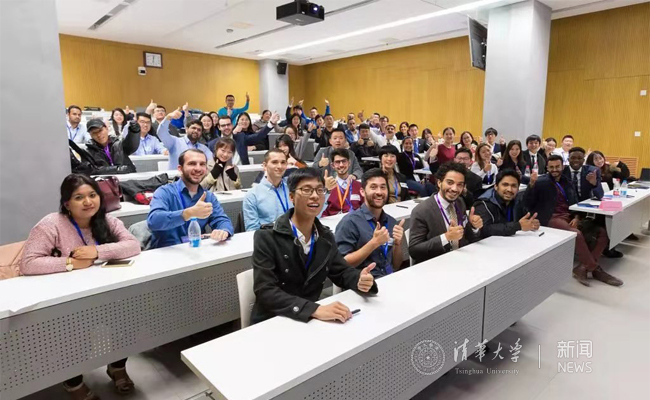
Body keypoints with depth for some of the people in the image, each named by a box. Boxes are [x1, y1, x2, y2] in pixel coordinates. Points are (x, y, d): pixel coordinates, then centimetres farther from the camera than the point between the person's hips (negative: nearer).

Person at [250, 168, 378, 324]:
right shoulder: (266, 237, -16)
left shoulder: (326, 236, 2)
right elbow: (265, 291, -23)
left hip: (311, 320, 4)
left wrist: (360, 280, -13)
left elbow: (341, 271, 10)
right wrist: (315, 309, -33)